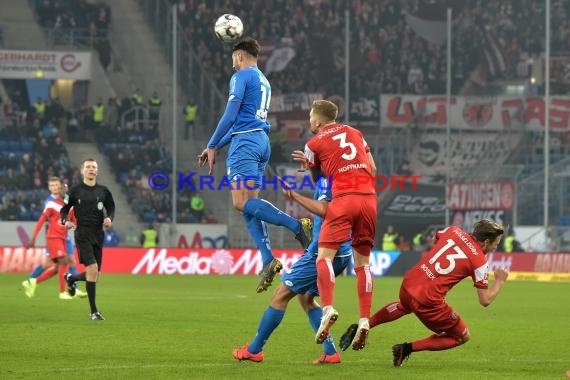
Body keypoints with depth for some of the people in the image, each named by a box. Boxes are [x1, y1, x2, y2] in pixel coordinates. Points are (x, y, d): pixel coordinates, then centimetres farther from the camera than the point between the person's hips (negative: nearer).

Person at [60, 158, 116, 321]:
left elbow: (111, 207, 19)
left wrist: (109, 219, -2)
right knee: (92, 268, -20)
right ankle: (94, 311, -14)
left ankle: (71, 278, 42)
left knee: (95, 276, 7)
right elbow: (64, 209, 8)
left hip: (98, 234, 4)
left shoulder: (103, 191, 7)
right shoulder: (75, 191, 0)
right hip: (82, 234, -4)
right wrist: (65, 221, -13)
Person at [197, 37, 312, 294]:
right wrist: (216, 146, 32)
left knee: (241, 202, -17)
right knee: (249, 204, 5)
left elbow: (230, 116, -12)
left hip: (246, 143, -9)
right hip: (262, 142, 9)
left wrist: (212, 146, -4)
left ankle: (297, 225, -28)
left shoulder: (241, 77, -3)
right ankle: (268, 261, -9)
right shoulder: (264, 82, 24)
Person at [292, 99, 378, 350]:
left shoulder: (314, 144, 8)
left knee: (324, 256, -7)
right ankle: (364, 320, 1)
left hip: (343, 198, -5)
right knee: (363, 262, 10)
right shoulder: (354, 133, 20)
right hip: (369, 197, 5)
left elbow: (317, 180, 18)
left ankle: (328, 308, -30)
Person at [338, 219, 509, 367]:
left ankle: (360, 328, 33)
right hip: (428, 301, -7)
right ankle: (407, 349, 1)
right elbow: (485, 300, -6)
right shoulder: (479, 261, -9)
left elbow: (434, 240, 29)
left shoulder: (454, 231, 6)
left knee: (404, 306, 44)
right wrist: (500, 281, 9)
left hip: (408, 285, 7)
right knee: (462, 337, 11)